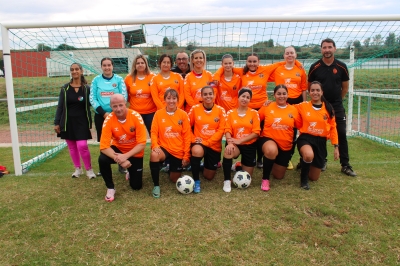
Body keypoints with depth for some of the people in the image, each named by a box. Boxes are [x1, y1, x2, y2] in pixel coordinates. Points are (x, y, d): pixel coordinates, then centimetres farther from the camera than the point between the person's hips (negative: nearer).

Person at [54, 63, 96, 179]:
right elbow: (60, 106, 2)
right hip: (68, 121, 2)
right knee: (72, 147, 9)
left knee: (82, 146, -11)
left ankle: (89, 169, 7)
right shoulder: (65, 88, 1)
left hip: (81, 121, -2)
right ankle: (77, 168, 26)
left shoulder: (87, 88, -1)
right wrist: (56, 123, -1)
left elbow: (91, 104, 6)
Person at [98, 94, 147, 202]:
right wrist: (119, 159, -40)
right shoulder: (109, 119, -22)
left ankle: (130, 171, 36)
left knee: (136, 186, 0)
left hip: (134, 152, 0)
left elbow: (142, 144, -25)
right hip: (118, 149, 1)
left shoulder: (136, 116, -25)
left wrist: (125, 156, -38)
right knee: (102, 159, -32)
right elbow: (104, 146, -26)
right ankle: (110, 188, -7)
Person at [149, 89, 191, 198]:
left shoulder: (183, 114, -6)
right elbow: (154, 132, -5)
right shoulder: (158, 113, -5)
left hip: (178, 150, 1)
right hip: (164, 147, 0)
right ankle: (156, 186, -17)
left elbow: (187, 136, -4)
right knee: (154, 155, -36)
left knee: (175, 179, 6)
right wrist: (155, 146, -25)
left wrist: (186, 155, -7)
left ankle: (171, 167, 43)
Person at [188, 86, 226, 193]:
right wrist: (193, 139, -12)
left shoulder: (220, 110, -5)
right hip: (199, 143, -1)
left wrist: (206, 142, -17)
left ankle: (208, 166, 46)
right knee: (197, 151, -40)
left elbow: (221, 130, -9)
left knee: (209, 176, 8)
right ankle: (196, 181, -19)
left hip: (214, 145, 1)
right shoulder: (195, 108, -4)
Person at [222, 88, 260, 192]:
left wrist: (239, 141, -20)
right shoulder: (230, 113, 0)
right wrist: (230, 142, -29)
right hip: (235, 144, -1)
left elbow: (256, 132, -10)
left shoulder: (254, 113, -2)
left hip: (249, 145, 1)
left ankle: (238, 166, 40)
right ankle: (227, 181, -22)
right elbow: (227, 130, -8)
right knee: (228, 152, -38)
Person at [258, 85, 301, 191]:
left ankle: (276, 163, 49)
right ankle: (265, 179, -19)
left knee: (279, 176, 12)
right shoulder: (267, 107, -5)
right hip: (269, 139, -3)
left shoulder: (293, 109, 0)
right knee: (272, 150, -42)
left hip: (286, 145, 3)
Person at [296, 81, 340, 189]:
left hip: (321, 141, 3)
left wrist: (336, 146, 4)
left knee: (314, 177, 9)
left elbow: (333, 128, 7)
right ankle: (303, 179, -10)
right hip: (306, 138, -2)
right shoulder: (302, 106, -4)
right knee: (309, 155, -40)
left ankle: (305, 163, 45)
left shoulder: (328, 108, 2)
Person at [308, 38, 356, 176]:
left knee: (342, 134, -1)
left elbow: (345, 87, 9)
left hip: (337, 106, 1)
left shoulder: (341, 66, -1)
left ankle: (345, 165, 6)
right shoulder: (315, 67, -4)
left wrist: (337, 100, 11)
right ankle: (322, 161, 22)